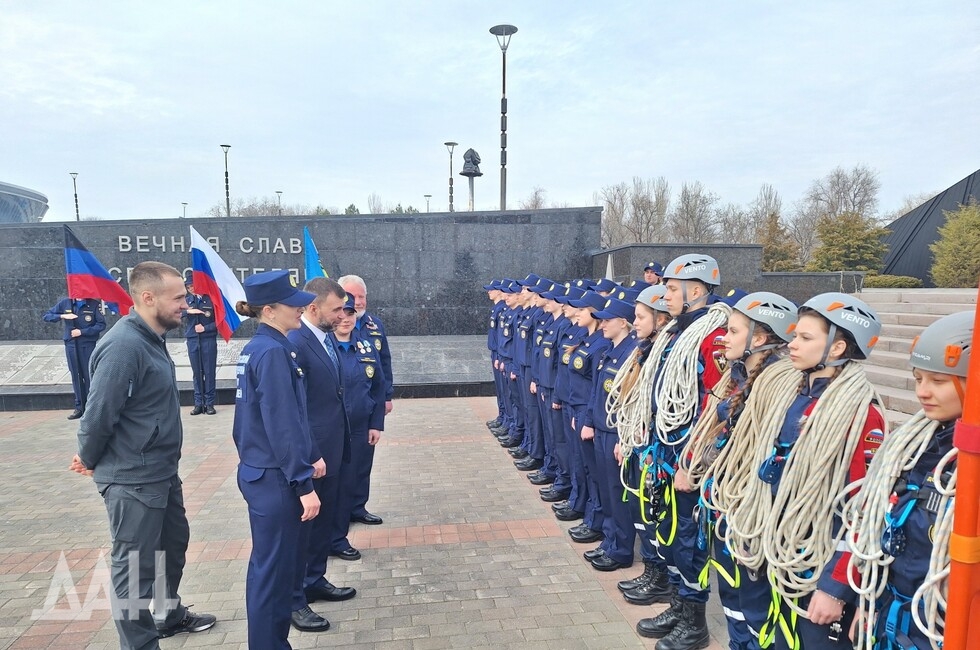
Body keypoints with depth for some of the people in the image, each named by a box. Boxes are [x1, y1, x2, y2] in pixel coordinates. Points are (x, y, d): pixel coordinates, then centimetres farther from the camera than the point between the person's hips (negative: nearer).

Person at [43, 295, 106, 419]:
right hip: (71, 345, 3)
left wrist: (82, 332, -14)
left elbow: (101, 324, -7)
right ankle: (79, 407, 16)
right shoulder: (65, 303, 2)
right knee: (76, 376, 8)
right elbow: (46, 316, 6)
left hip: (88, 345, -3)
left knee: (89, 376, 0)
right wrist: (62, 316, -12)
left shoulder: (93, 304, -5)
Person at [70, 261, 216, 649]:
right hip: (133, 479, -10)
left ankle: (171, 615, 44)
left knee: (174, 543, 24)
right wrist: (91, 462, -5)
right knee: (135, 565, 4)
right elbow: (98, 414, -22)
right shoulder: (125, 345, -24)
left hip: (161, 472, 10)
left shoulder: (151, 339, 7)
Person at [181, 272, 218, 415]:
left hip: (208, 340, -3)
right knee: (197, 373, 6)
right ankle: (198, 403, 11)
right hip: (192, 341, 3)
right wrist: (188, 311, -20)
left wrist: (205, 328, -12)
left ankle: (209, 403, 7)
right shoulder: (187, 301, 8)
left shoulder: (211, 299, -2)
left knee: (209, 372, 1)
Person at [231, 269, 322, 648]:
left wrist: (308, 459, 12)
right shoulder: (273, 351, -19)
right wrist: (304, 484, -20)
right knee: (275, 570, 3)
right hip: (274, 478, -10)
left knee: (269, 567, 21)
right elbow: (282, 425, -23)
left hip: (261, 472, 10)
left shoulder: (256, 348, 10)